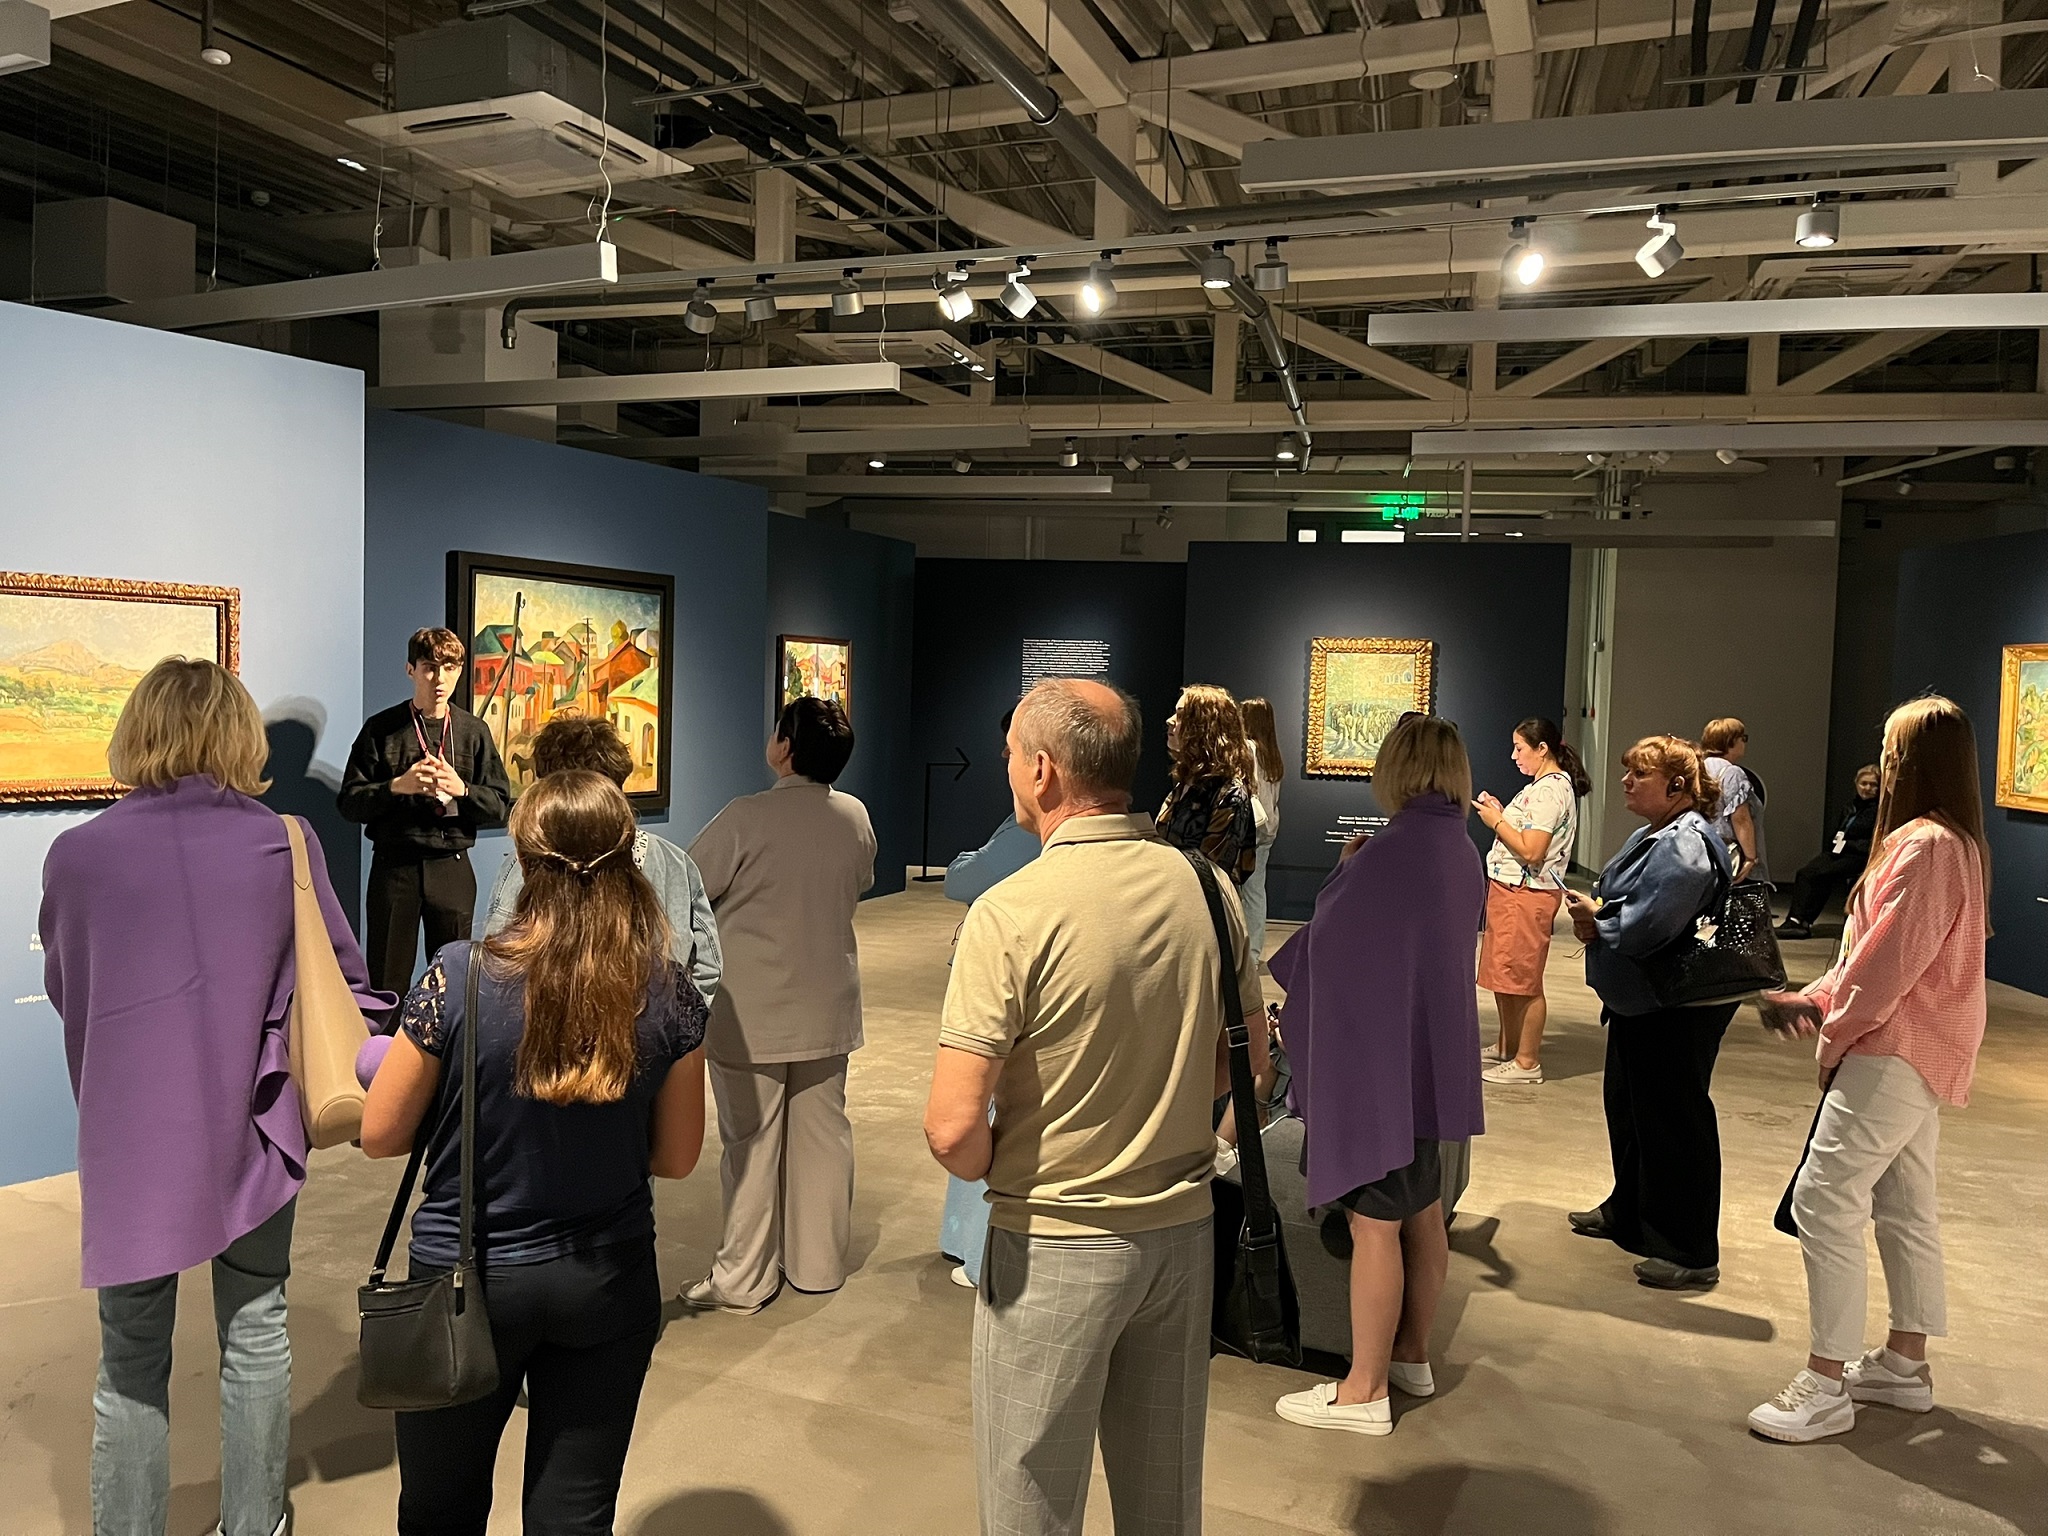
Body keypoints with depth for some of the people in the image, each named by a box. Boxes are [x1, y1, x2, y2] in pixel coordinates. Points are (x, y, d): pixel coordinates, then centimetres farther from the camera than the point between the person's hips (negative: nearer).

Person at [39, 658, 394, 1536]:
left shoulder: (77, 854, -6)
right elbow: (344, 982, 0)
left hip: (129, 1142, -1)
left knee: (131, 1362, 14)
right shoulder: (285, 843, -6)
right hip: (252, 1131, 1)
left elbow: (64, 994, 10)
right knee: (255, 1338, 17)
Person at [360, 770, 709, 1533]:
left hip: (467, 1277, -1)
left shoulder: (459, 977, -18)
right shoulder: (669, 995, -12)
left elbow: (379, 1135, -7)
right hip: (610, 1284, 2)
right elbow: (676, 1157, -2)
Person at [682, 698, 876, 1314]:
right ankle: (818, 1264, 27)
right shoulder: (855, 816, -3)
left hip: (752, 1013, -5)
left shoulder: (746, 817, -19)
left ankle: (743, 1280, 17)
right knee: (822, 1135, 14)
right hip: (828, 1009, 5)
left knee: (751, 1144, 6)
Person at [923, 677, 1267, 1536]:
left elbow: (953, 1129, -24)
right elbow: (1247, 1057, 7)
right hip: (1183, 1229, 5)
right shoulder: (1206, 887, -6)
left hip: (1055, 1246, -5)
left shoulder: (1011, 914, -22)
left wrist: (995, 1173, -3)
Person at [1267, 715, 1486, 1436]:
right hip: (1434, 1056, 9)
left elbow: (1325, 936, -14)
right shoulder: (1462, 852, 6)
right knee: (1421, 1211, 19)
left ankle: (1364, 1391, 10)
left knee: (1374, 1222, 0)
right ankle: (1411, 1356, 34)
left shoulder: (1390, 851, -22)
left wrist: (1346, 868, 1)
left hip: (1380, 1058, -9)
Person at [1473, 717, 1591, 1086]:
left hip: (1527, 895, -10)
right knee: (1503, 976, 18)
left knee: (1522, 980, -1)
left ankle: (1527, 1062, 8)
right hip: (1509, 890, 10)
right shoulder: (1544, 785, 14)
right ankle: (1507, 1048, 30)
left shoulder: (1550, 789, -18)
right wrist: (1500, 814, 6)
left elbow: (1531, 851, -23)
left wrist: (1496, 822, -14)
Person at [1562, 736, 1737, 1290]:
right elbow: (1622, 904, 17)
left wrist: (1595, 922, -11)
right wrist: (1594, 913, -6)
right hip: (1639, 1002, 11)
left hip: (1677, 1010, -11)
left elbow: (1647, 927, -29)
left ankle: (1692, 1253, 9)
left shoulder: (1684, 845, -22)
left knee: (1675, 1121, -2)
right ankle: (1628, 1212, 39)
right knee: (1627, 1107, 21)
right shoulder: (1651, 837, 12)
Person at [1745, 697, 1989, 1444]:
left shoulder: (1927, 845, -20)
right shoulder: (1945, 841, 14)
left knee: (1824, 1204, -9)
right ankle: (1906, 1363, 29)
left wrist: (1835, 1031, -11)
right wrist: (1817, 998, 7)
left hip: (1895, 1054, -11)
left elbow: (1893, 959, -23)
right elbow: (1877, 946, 16)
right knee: (1904, 1206, 18)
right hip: (1913, 1051, 11)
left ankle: (1827, 1383, -3)